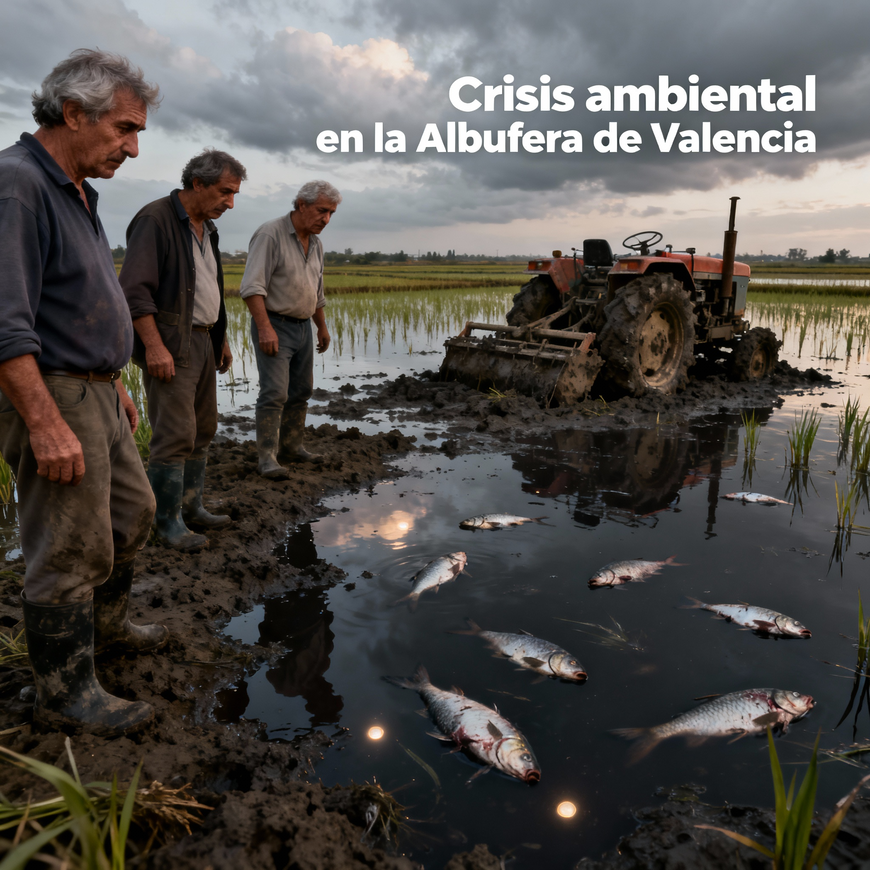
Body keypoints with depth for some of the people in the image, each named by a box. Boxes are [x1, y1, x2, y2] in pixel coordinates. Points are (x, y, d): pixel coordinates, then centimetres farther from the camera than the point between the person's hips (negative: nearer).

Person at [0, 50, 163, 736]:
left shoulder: (76, 194, 15)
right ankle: (65, 694, 16)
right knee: (70, 550, -1)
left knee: (132, 510, 20)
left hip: (96, 394, 10)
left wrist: (115, 385, 22)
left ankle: (106, 622, 41)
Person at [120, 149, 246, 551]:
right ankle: (167, 520, 5)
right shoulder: (156, 218, -11)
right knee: (176, 435, -8)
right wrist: (154, 347, -23)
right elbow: (135, 289, -18)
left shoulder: (206, 228, 17)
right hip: (170, 345, -9)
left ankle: (191, 506, 24)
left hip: (203, 341, 9)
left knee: (203, 430, 12)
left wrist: (221, 338, 22)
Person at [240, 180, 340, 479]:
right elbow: (252, 286, -21)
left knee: (301, 391, 12)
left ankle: (290, 446, 24)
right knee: (275, 393, -13)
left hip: (302, 327, 8)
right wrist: (265, 328, -28)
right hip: (273, 325, -8)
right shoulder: (271, 234, -13)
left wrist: (322, 327, 27)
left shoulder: (315, 244, 13)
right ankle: (266, 457, -8)